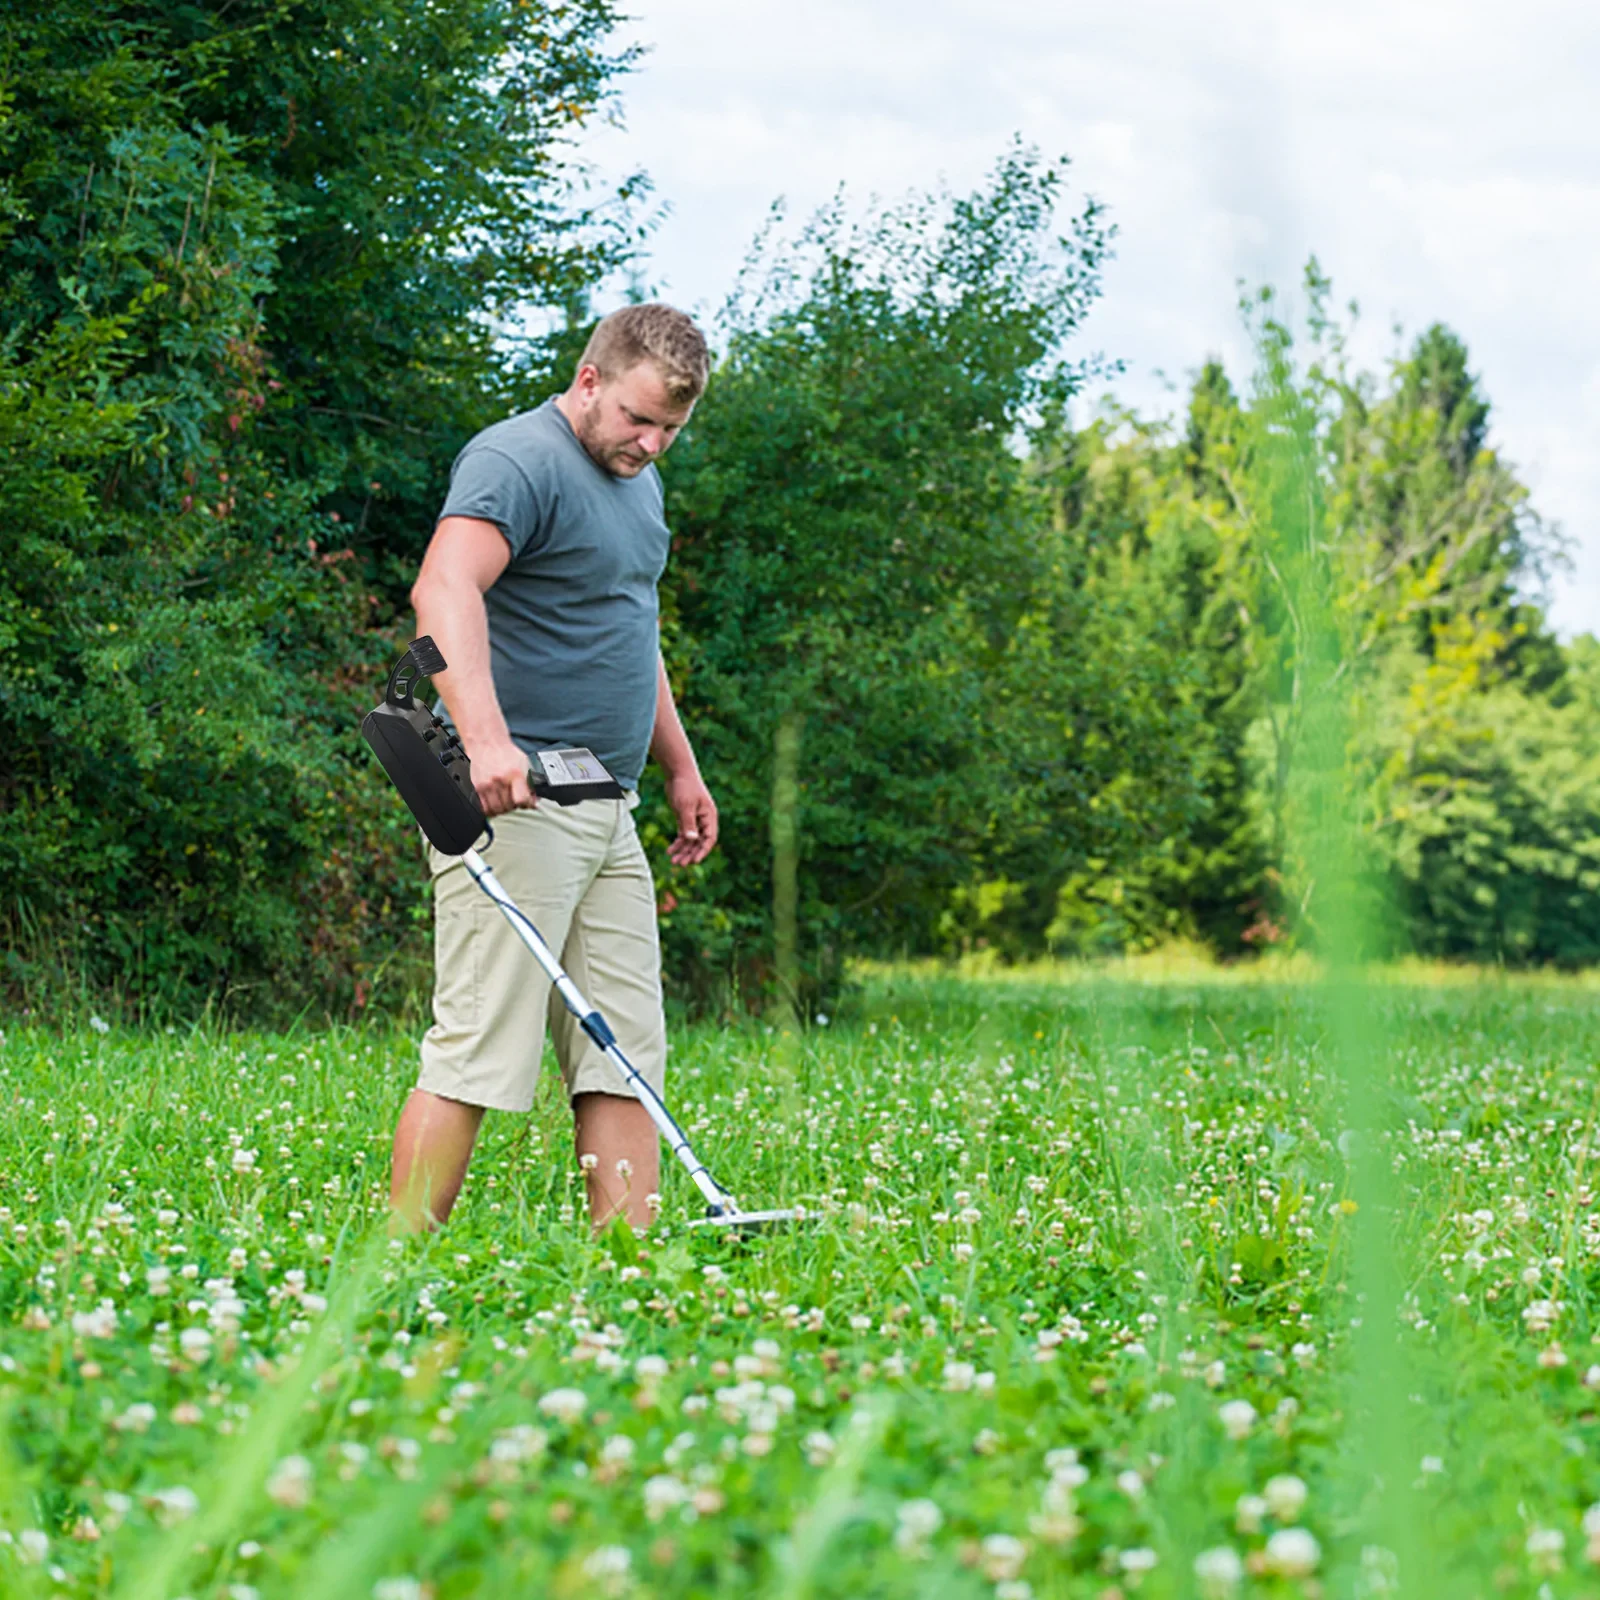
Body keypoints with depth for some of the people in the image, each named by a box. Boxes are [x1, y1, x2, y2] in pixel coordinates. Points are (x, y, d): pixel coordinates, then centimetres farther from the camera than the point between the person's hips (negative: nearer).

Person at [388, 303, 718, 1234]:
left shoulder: (640, 480, 19)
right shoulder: (517, 462, -12)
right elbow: (444, 590, -30)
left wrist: (680, 767, 29)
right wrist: (485, 736, -42)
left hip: (609, 813, 9)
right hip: (514, 805, -9)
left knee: (626, 1057, 6)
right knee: (477, 1054, -10)